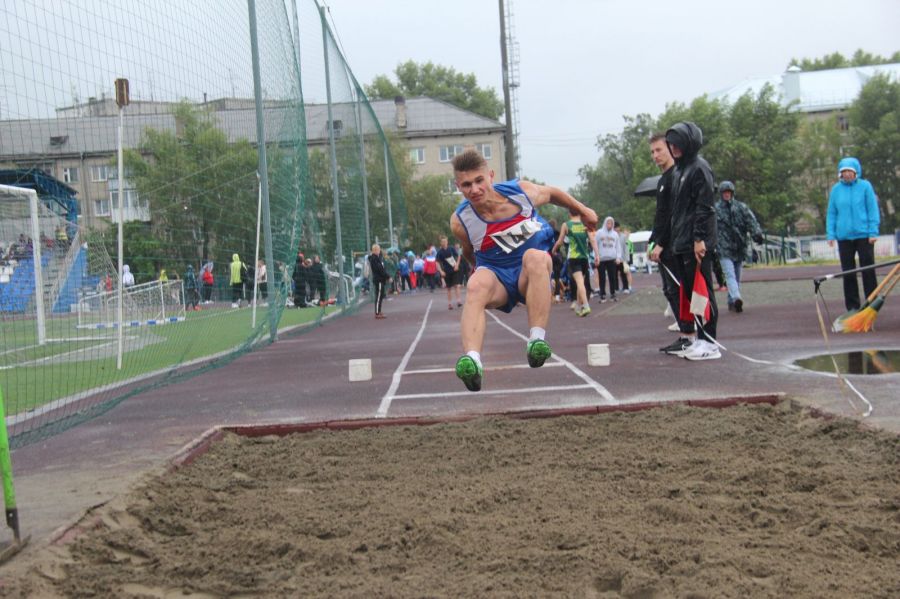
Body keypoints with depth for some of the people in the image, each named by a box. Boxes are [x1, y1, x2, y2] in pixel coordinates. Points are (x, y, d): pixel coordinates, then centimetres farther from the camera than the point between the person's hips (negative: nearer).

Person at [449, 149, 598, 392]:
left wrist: (583, 211, 22)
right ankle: (471, 359, -57)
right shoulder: (460, 221, -12)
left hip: (532, 276, 0)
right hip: (496, 275, 0)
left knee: (535, 257, -36)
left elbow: (553, 193, 11)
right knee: (477, 284, -36)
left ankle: (537, 341, -43)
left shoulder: (522, 191, -12)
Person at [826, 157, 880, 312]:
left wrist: (873, 232, -7)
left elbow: (873, 209, -1)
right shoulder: (836, 189, 4)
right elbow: (831, 213, 9)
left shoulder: (865, 186, -2)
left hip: (864, 235, -2)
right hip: (844, 236, 2)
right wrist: (831, 234, 3)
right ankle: (852, 306, 14)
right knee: (848, 272, 7)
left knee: (868, 270, 1)